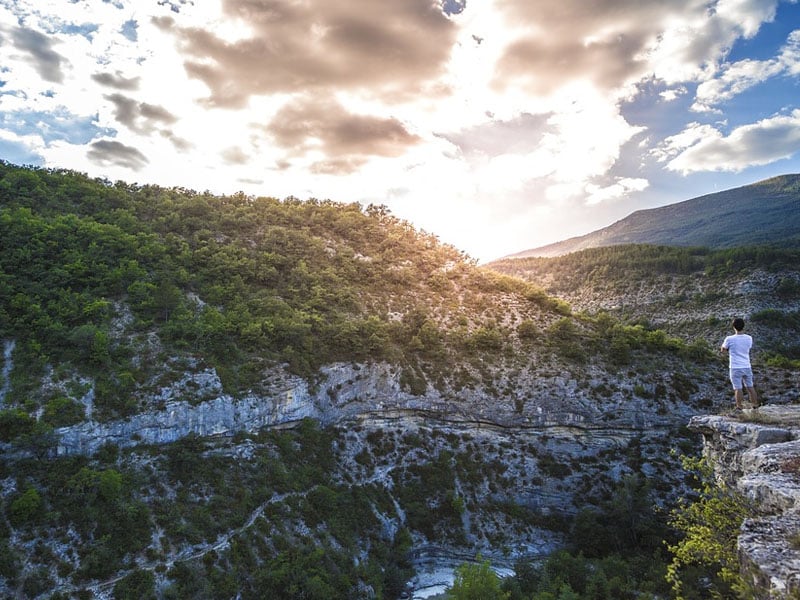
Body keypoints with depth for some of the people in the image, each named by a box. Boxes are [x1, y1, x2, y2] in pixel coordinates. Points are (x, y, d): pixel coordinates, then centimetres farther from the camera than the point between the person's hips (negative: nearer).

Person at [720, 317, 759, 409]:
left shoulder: (730, 339, -13)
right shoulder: (749, 338, 0)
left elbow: (723, 349, 2)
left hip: (735, 368, -4)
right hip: (747, 367, 4)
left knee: (738, 389, 1)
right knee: (750, 387, 16)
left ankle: (740, 408, 5)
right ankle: (755, 406, 25)